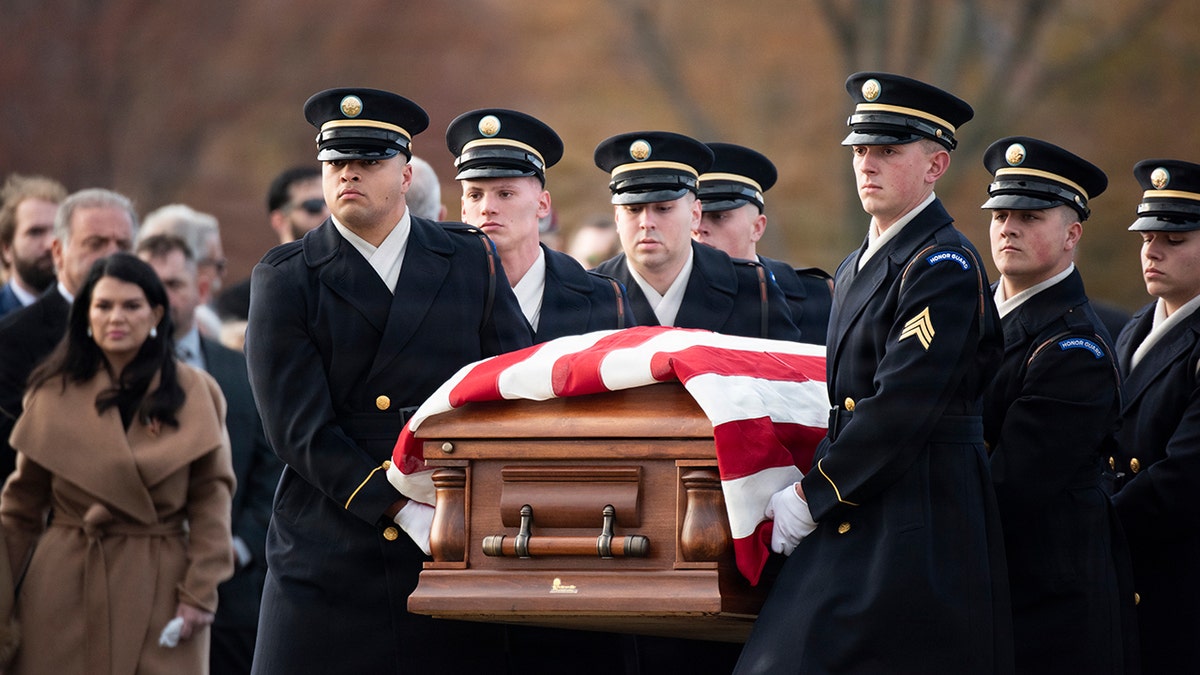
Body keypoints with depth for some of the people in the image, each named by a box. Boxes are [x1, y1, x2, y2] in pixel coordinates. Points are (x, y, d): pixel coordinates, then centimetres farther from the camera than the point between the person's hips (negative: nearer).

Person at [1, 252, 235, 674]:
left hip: (159, 588, -1)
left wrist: (199, 592, -6)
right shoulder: (54, 392, 6)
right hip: (66, 588, 1)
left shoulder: (195, 393, 4)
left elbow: (211, 498, 2)